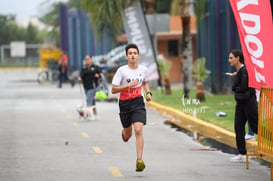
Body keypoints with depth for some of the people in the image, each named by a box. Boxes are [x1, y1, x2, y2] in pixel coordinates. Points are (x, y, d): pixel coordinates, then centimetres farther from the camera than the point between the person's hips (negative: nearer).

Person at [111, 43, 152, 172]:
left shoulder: (143, 70, 0)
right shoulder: (122, 70, -12)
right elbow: (113, 90, -12)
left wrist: (148, 93, 4)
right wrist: (128, 85, -23)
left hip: (138, 103, 0)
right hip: (124, 103, 0)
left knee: (138, 130, -19)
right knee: (128, 134, 16)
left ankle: (139, 160, -21)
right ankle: (124, 132, 57)